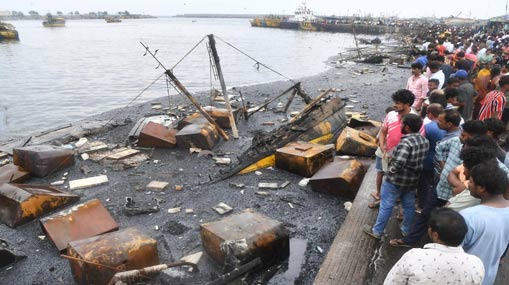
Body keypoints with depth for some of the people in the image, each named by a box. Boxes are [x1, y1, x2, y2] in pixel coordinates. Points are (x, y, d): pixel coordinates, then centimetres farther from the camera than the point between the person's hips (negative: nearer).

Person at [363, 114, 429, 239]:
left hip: (395, 180, -7)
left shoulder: (406, 142, -27)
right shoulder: (424, 140, -2)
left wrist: (391, 170, -20)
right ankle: (406, 230, 37)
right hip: (413, 180, 7)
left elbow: (399, 162, -37)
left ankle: (377, 231, 20)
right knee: (409, 206, 21)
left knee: (386, 206, 7)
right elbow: (422, 159, 9)